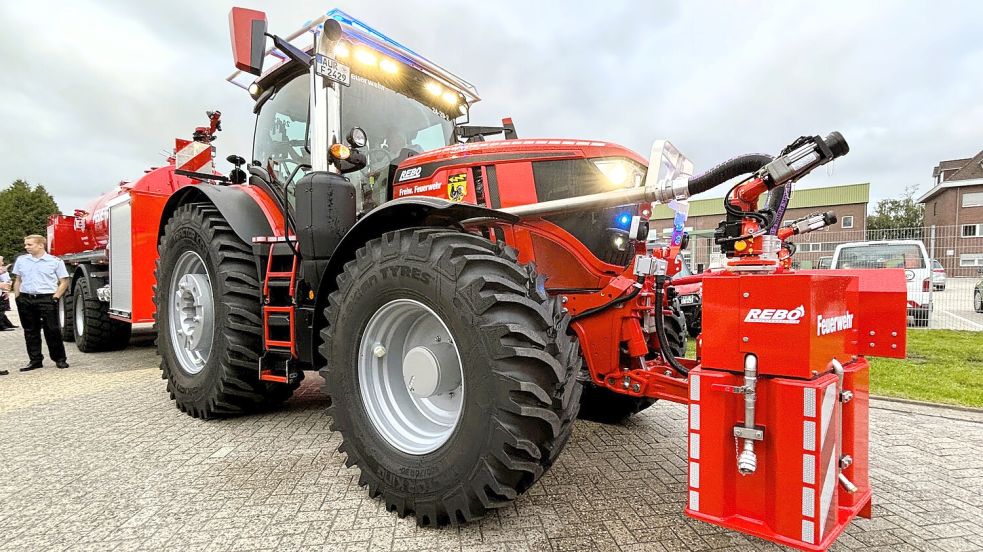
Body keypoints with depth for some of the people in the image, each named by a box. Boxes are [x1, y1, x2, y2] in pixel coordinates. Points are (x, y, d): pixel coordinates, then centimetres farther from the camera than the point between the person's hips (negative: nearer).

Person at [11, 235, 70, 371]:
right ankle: (35, 360, 17)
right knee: (30, 332, 9)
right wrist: (17, 298, 7)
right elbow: (17, 281, 17)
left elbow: (64, 282, -2)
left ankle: (60, 359, 6)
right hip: (25, 300, 5)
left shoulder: (55, 261, -1)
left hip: (46, 299, -4)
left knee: (52, 330, -3)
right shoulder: (21, 260, 12)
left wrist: (55, 298, -11)